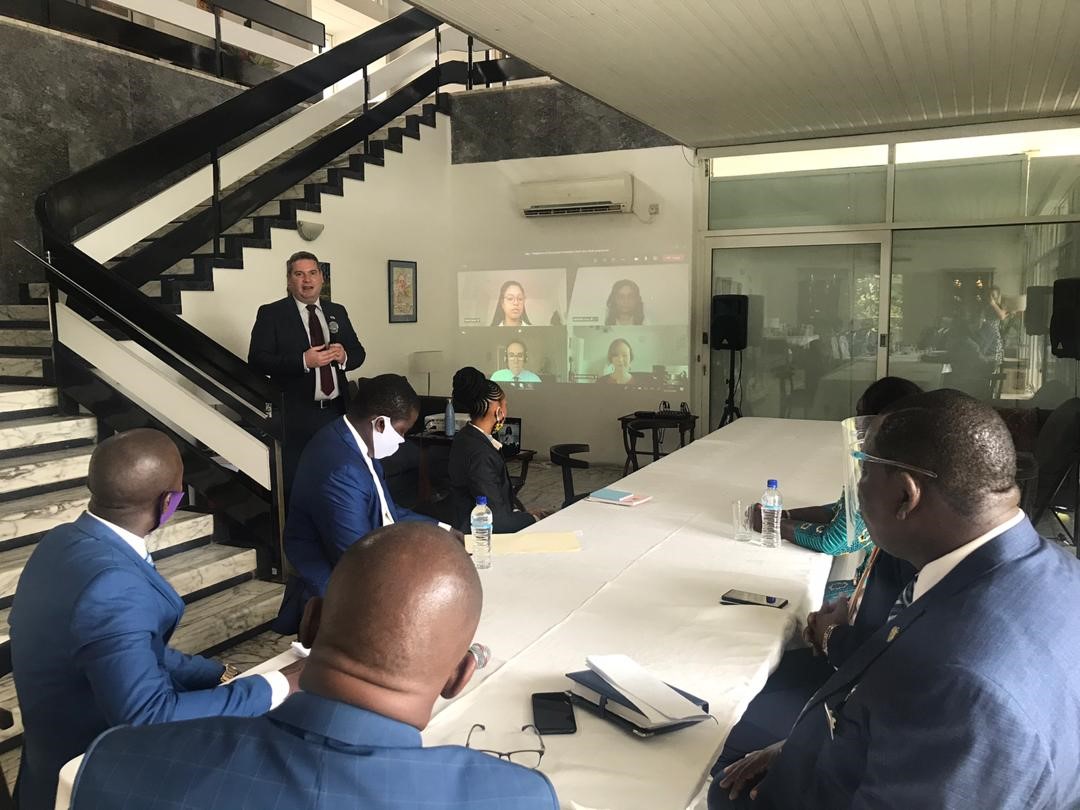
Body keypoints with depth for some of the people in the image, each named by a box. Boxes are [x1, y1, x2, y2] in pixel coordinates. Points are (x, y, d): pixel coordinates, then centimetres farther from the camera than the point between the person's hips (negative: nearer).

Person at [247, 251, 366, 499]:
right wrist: (303, 361, -21)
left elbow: (359, 353, 15)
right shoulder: (271, 314, -1)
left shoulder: (337, 312, 14)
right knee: (296, 486, 1)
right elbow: (257, 360, -10)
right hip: (296, 415, -4)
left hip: (336, 411, 4)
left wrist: (344, 356, -9)